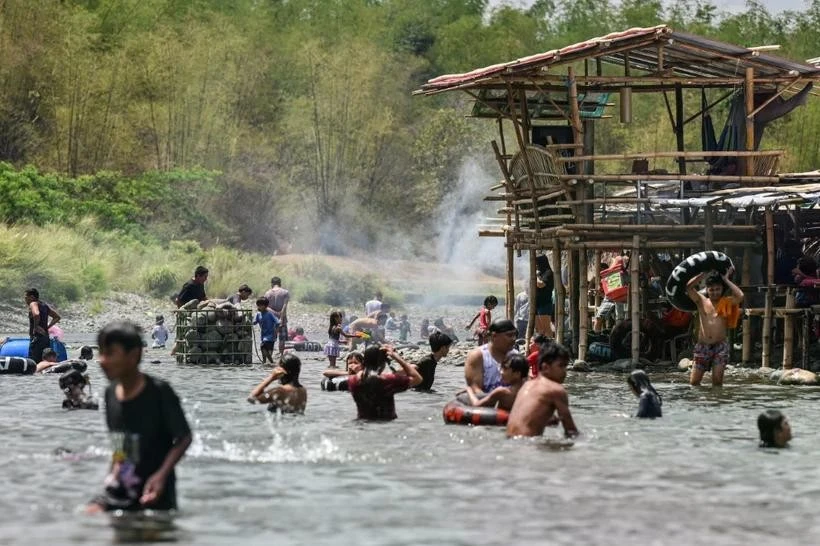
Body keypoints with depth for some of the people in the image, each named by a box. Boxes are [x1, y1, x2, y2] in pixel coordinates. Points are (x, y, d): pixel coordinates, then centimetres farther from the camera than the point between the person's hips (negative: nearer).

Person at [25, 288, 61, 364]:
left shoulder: (33, 304, -8)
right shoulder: (45, 305, 17)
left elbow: (36, 314, -30)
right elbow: (57, 317, 20)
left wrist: (36, 327, -17)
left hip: (36, 338, -9)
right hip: (46, 337, 9)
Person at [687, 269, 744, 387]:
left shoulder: (726, 302, 5)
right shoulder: (701, 301, 8)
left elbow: (740, 296, -14)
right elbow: (688, 287, -2)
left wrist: (726, 280, -5)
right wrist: (703, 274, 0)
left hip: (720, 346, -1)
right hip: (703, 346, 1)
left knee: (717, 381, -7)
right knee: (693, 382, -3)